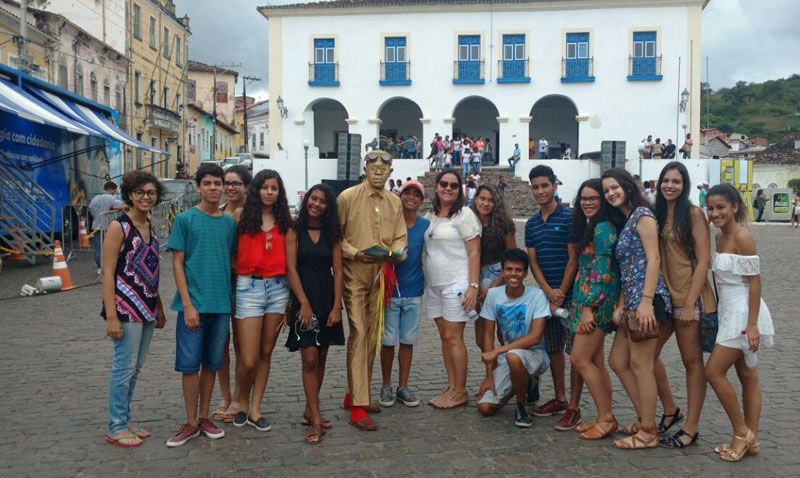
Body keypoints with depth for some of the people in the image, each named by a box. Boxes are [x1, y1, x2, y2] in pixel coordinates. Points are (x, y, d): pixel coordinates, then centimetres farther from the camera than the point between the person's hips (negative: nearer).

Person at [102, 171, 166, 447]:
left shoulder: (151, 228, 11)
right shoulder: (119, 227, -10)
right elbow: (107, 274, -14)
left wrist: (159, 309, 18)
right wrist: (111, 317, -19)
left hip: (147, 308, 7)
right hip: (126, 308, -7)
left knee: (135, 368, 13)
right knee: (124, 367, -2)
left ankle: (124, 422, 25)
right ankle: (116, 428, 11)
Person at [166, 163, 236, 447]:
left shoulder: (229, 223, 8)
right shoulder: (185, 219, -2)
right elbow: (177, 263, -4)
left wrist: (233, 300, 8)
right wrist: (187, 303, -12)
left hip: (221, 304, 4)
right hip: (193, 303, -3)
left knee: (211, 363, 11)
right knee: (190, 363, 2)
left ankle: (204, 418, 23)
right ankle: (191, 423, 14)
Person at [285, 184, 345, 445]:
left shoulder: (332, 234, 8)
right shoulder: (294, 231, 0)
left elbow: (338, 272, 3)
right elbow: (291, 269, -6)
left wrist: (336, 306, -6)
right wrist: (304, 304, -14)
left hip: (327, 300, 4)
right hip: (304, 299, -4)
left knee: (321, 359, 9)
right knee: (310, 359, -9)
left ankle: (309, 411, 22)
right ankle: (316, 421, -5)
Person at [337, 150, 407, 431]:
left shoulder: (394, 202, 11)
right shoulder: (348, 197, -5)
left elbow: (400, 237, 13)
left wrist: (397, 252, -9)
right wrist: (355, 253, -20)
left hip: (380, 276, 6)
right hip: (354, 274, -6)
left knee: (372, 338, 11)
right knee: (358, 335, -12)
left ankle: (354, 395, 26)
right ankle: (357, 408, -8)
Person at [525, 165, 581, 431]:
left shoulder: (569, 217, -6)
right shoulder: (531, 224, 11)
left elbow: (573, 259, -9)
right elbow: (533, 262, 8)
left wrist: (561, 295, -11)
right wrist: (549, 292, -7)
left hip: (569, 295, -6)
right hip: (546, 295, 6)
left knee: (575, 350, -3)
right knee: (553, 348, 14)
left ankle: (574, 407, 2)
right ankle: (559, 398, 27)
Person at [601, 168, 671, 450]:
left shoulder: (642, 214, -6)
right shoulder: (623, 222, 21)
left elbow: (653, 259, -15)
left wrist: (646, 301, -23)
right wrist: (621, 305, 10)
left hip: (646, 300, -10)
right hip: (631, 302, 10)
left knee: (641, 365, -6)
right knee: (617, 362, 12)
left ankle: (648, 433, 3)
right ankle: (644, 420, 21)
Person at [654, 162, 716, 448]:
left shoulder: (693, 214, -7)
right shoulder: (656, 215, 10)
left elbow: (703, 261, -11)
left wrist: (690, 303, -16)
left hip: (688, 297, -6)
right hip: (663, 296, 6)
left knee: (692, 362, 3)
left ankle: (691, 429, 12)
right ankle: (670, 410, 27)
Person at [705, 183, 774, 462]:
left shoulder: (742, 237, -16)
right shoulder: (720, 236, 9)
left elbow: (755, 282, -18)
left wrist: (752, 324, -20)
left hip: (743, 313, -9)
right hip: (730, 313, 9)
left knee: (714, 371, -7)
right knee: (747, 377, 12)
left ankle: (742, 433, 7)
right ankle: (751, 439, 20)